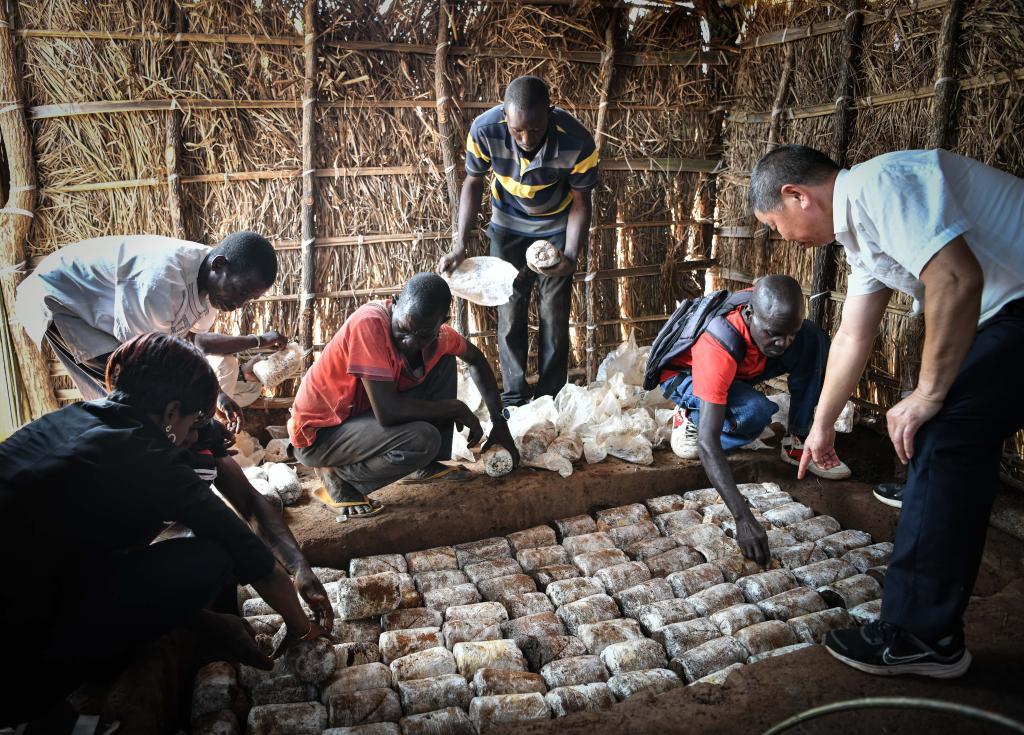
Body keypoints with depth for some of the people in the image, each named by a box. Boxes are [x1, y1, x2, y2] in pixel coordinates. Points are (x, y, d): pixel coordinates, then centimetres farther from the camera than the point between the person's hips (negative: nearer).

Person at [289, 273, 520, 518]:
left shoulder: (436, 332, -9)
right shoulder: (369, 323, -30)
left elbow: (475, 358, 13)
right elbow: (387, 412, -35)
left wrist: (499, 421, 8)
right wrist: (457, 408, -21)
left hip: (362, 414, 7)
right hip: (316, 433, -7)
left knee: (444, 360, 2)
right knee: (423, 439, -30)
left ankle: (427, 465, 8)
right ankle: (337, 478, -6)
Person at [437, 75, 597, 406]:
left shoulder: (577, 142, -32)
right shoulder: (485, 129, -29)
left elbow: (581, 201, -16)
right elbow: (473, 182, -10)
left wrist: (571, 256, -31)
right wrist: (460, 243, -19)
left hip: (557, 229, -1)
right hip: (508, 227, 1)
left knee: (555, 317, 0)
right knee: (510, 314, 1)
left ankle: (550, 398, 14)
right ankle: (514, 397, 14)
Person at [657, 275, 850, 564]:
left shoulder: (770, 306, -26)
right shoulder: (717, 347, -42)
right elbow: (708, 442, -44)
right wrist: (743, 518, -50)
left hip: (738, 368, 6)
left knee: (813, 337, -17)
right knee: (755, 411, -37)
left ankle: (797, 442, -11)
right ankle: (691, 419, -7)